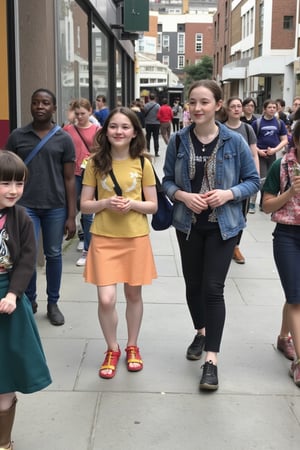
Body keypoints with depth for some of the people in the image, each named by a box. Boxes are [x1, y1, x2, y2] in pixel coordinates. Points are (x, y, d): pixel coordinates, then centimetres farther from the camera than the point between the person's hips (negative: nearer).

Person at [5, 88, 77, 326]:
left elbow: (69, 179, 1)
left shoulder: (64, 139, 0)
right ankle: (29, 300, 21)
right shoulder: (17, 136, 1)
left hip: (55, 207, 0)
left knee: (53, 254, 10)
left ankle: (53, 303, 25)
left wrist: (71, 216, -2)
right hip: (25, 206, 0)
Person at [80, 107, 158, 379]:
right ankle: (112, 350, 20)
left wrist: (132, 204, -17)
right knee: (106, 299, -5)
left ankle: (132, 347, 33)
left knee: (133, 295, 13)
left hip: (136, 238, 1)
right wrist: (105, 203, -19)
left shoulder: (142, 163, -2)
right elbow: (84, 205, 0)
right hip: (104, 239, 0)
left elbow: (153, 206, 1)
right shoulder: (96, 163, -2)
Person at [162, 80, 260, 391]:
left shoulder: (234, 141, -9)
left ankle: (211, 359, 2)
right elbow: (167, 181, 2)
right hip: (188, 224, 3)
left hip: (223, 225, -3)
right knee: (193, 284, 15)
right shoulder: (178, 140, -4)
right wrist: (184, 196, -17)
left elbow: (252, 181, -3)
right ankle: (201, 333, 41)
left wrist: (228, 194, -20)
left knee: (213, 288, -6)